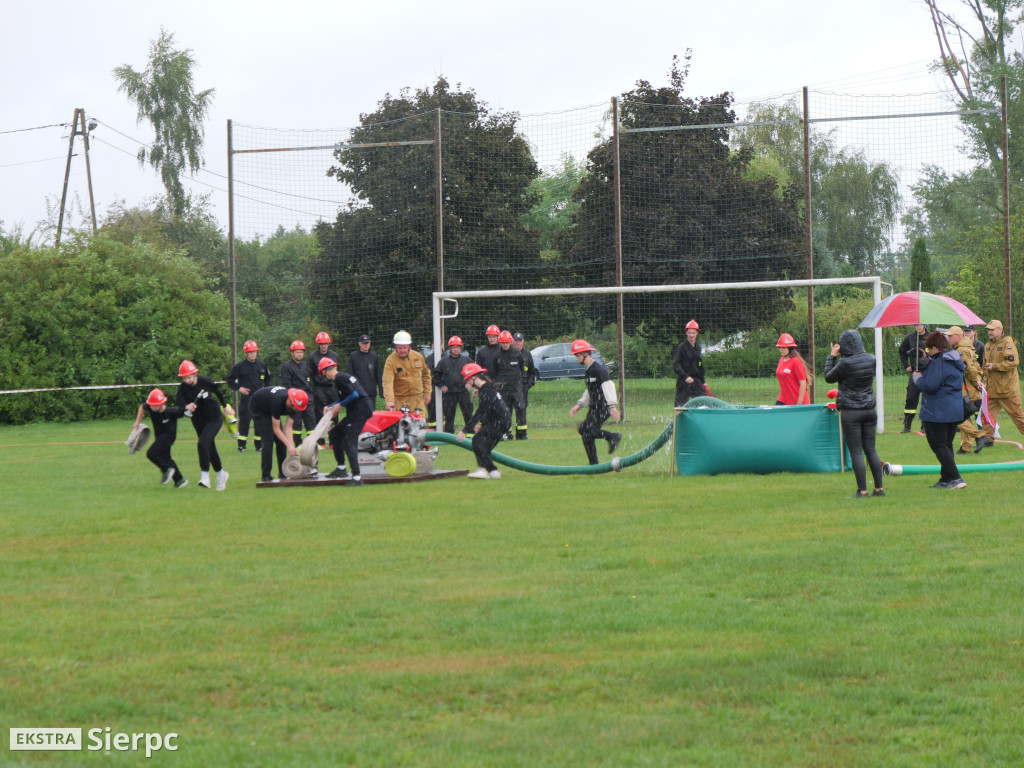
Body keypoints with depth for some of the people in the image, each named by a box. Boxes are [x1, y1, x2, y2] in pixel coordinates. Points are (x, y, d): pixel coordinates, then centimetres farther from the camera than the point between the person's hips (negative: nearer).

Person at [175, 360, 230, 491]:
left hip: (214, 418, -4)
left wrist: (225, 406, 16)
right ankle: (220, 474, 33)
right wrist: (186, 407, -46)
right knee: (210, 448, 13)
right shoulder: (183, 388, -14)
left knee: (202, 444, -22)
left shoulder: (206, 382, -18)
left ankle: (205, 476, -20)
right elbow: (178, 404, -23)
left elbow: (218, 392, 1)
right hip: (199, 420, 4)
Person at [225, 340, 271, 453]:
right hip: (246, 397, -4)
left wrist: (266, 387, 14)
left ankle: (259, 445, 12)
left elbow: (267, 377, 28)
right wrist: (238, 388, -5)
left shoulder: (261, 364, 9)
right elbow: (229, 378, 3)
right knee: (244, 421, -5)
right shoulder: (240, 366, -4)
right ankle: (241, 446, -1)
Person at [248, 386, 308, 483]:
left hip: (269, 409, 7)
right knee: (268, 440, -17)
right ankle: (266, 476, -14)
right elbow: (276, 429, -33)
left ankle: (283, 473, 7)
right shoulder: (278, 401, -41)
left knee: (280, 440, -1)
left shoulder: (294, 405, -21)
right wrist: (289, 446, -36)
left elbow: (289, 427, -17)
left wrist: (292, 446, -27)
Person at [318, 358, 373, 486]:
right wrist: (330, 407, 13)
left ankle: (357, 477, -18)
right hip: (354, 412, 10)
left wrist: (340, 405, -9)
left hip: (360, 410, -10)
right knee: (335, 432, 19)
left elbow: (354, 394, -20)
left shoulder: (340, 378, -14)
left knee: (349, 442, -14)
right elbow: (342, 398, 25)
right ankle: (341, 469, 26)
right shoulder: (341, 377, 17)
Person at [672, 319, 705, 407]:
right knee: (680, 406, -4)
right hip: (683, 382, -6)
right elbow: (675, 365, -14)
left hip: (696, 381, 6)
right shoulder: (682, 347, -6)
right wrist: (685, 377, -25)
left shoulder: (698, 347, 14)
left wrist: (702, 381, 22)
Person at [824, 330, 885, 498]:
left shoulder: (846, 363, -17)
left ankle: (862, 490, -2)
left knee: (856, 452, -1)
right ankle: (879, 488, 13)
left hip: (850, 411, -5)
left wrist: (832, 356, 7)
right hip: (869, 409, 6)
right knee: (871, 449, 13)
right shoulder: (871, 359, 0)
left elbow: (829, 377, -3)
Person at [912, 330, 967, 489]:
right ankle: (946, 479, 19)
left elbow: (929, 386, -23)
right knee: (947, 445, 16)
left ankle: (955, 478, -14)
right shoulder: (956, 361, 13)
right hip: (955, 411, 10)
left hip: (937, 413, -10)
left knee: (939, 446, -5)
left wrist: (917, 377, -3)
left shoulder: (939, 362, -18)